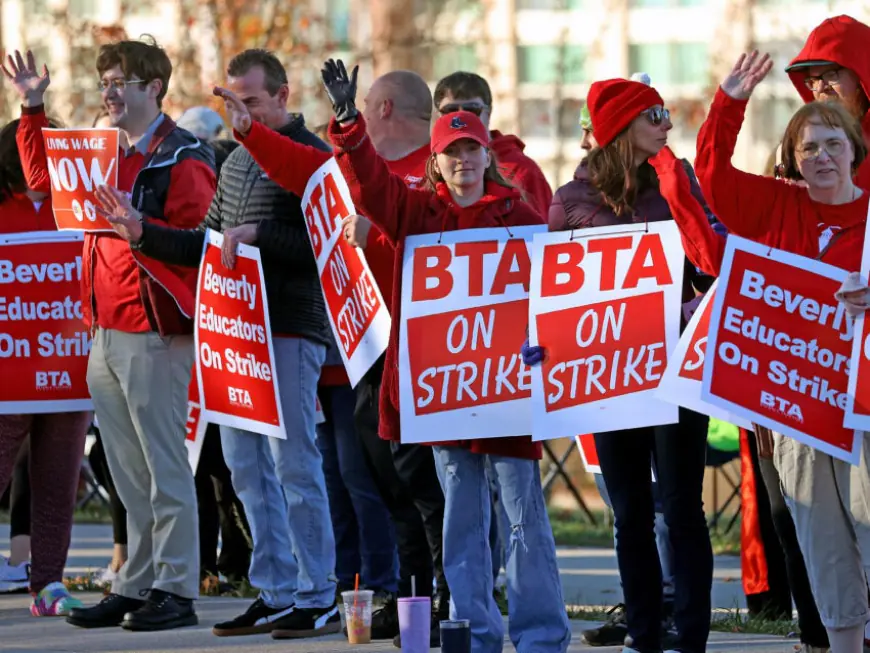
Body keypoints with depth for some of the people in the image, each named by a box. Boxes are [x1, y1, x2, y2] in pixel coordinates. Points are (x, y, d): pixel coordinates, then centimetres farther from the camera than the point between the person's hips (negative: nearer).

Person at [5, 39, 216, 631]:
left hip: (155, 333, -8)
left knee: (164, 469, -6)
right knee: (129, 474, 11)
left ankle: (176, 591, -4)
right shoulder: (108, 152, 16)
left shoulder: (182, 158, -9)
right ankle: (136, 586, 16)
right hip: (107, 332, 8)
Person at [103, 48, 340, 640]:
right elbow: (206, 244, 20)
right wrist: (144, 234, 7)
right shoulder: (237, 163, 18)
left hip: (291, 333, -8)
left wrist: (258, 233, -23)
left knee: (294, 464, -7)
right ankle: (275, 595, 14)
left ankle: (318, 599, -2)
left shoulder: (309, 157, -7)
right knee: (246, 465, 8)